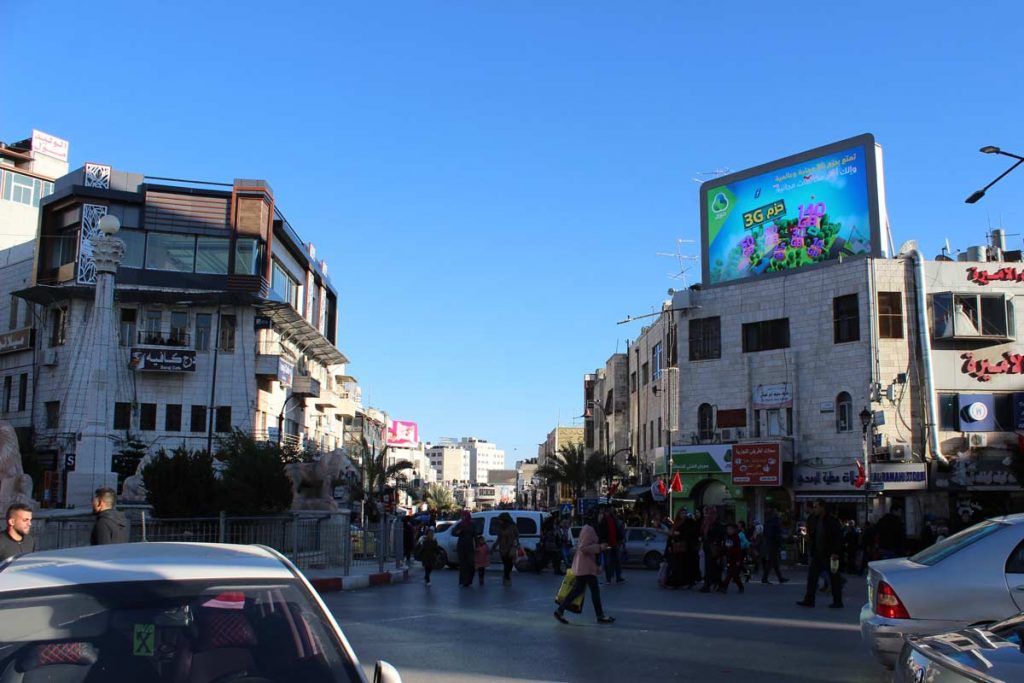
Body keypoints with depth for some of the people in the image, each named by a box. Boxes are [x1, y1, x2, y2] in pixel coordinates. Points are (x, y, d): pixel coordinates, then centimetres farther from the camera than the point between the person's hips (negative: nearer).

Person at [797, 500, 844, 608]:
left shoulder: (832, 521, -10)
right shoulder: (814, 520, 10)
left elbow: (839, 537, -12)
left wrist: (835, 553, -17)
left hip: (829, 555, -6)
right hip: (816, 554, 7)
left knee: (834, 579, 4)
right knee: (812, 577, 2)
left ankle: (837, 601, 13)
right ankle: (809, 600, 4)